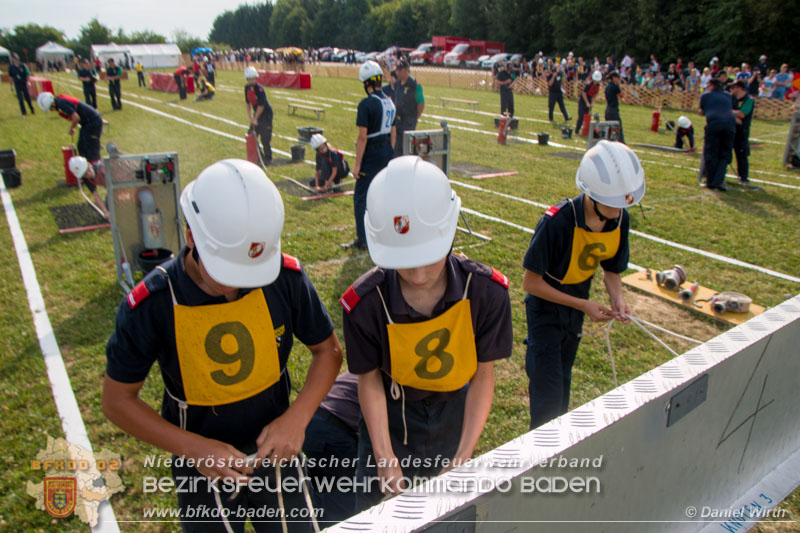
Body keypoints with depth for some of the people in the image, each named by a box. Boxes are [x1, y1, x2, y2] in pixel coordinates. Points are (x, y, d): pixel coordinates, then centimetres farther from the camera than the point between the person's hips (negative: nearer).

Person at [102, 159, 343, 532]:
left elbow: (328, 350, -7)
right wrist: (196, 449, -22)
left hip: (274, 454, 2)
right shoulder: (150, 304, -23)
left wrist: (296, 419, -21)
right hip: (203, 471, -1)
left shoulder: (286, 277, -21)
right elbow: (118, 400, -11)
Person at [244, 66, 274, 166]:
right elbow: (247, 102, 10)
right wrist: (249, 116, 5)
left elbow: (261, 106, -21)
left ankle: (268, 158, 6)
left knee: (265, 138, -7)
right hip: (256, 112, 8)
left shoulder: (260, 89, -23)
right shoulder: (247, 87, 0)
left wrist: (255, 119, -14)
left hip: (266, 114, -8)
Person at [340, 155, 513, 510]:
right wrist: (385, 459, -16)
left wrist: (463, 457, -17)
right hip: (390, 418, -1)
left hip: (454, 413, 1)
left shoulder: (487, 292, -25)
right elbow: (370, 380, -13)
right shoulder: (364, 302, -26)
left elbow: (483, 376, -14)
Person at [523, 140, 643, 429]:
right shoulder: (557, 221, -32)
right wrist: (583, 305, -24)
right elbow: (531, 282, -24)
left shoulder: (620, 219, -13)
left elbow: (612, 268, 4)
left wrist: (617, 297, -17)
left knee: (562, 380, 23)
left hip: (576, 307, 6)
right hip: (546, 306, -6)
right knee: (548, 388, -4)